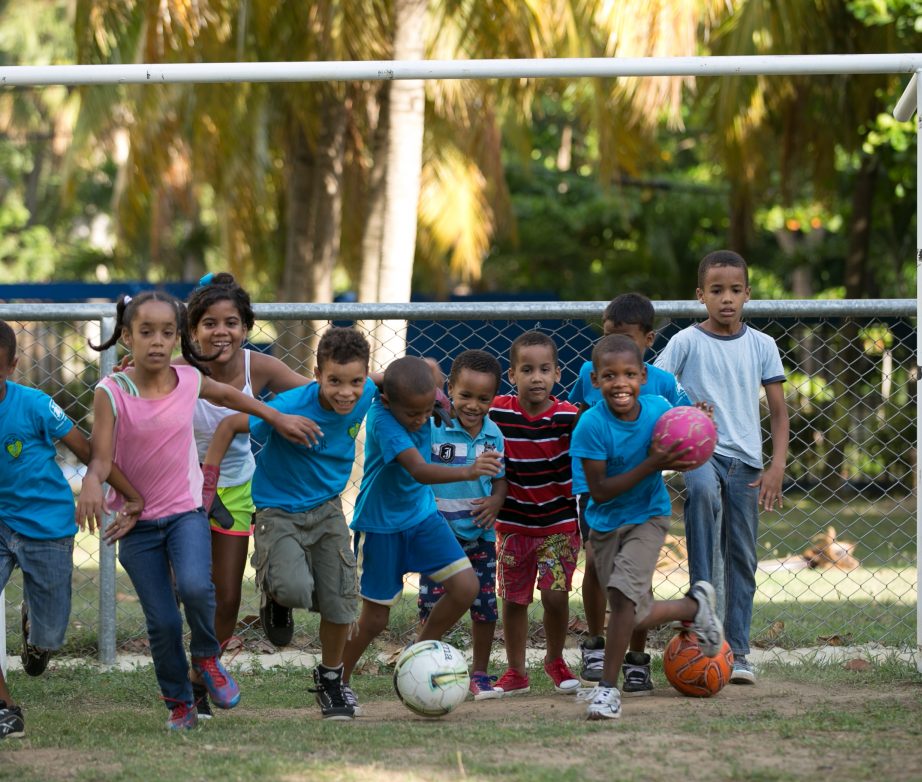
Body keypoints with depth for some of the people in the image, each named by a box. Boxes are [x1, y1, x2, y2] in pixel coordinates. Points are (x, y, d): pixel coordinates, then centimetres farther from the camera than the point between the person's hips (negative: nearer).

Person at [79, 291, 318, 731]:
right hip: (137, 522, -1)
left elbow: (226, 396, 19)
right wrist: (92, 482, -41)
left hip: (185, 513, 1)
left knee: (195, 586, -26)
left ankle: (206, 658, 4)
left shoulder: (189, 380, -4)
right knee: (162, 621, -3)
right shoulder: (112, 393, -13)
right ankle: (179, 704, 21)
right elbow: (101, 457, -19)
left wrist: (279, 419, 24)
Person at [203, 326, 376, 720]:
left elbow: (379, 380, 14)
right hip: (280, 510, -5)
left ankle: (330, 680, 30)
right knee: (295, 590, -27)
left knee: (339, 600, 4)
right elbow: (230, 425, -18)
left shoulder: (365, 395, -13)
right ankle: (274, 593, 12)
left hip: (327, 509, 5)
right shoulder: (292, 407, -29)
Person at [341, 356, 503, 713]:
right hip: (380, 524, -6)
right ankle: (338, 681, 25)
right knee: (376, 617, 2)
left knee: (465, 587, -7)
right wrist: (468, 472, -57)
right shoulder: (382, 419, -32)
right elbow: (419, 470, -44)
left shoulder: (417, 402, -13)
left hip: (421, 513, 6)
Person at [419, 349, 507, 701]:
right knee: (432, 607, -2)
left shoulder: (493, 434, 1)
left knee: (485, 606, 8)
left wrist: (495, 501, -9)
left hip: (479, 533, 4)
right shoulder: (433, 427, -12)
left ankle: (480, 674, 22)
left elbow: (500, 478, 9)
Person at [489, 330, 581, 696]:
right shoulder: (497, 412, -9)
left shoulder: (568, 415, -12)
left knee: (555, 594, -7)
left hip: (560, 523, -1)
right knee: (513, 599, 7)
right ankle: (515, 671, 23)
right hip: (513, 524, 1)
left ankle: (555, 660, 19)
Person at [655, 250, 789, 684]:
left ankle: (737, 651, 11)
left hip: (746, 459, 3)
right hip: (700, 451, -3)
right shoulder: (687, 342, -1)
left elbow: (779, 411, 8)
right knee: (703, 491, -37)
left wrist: (776, 466, -2)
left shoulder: (761, 345, 6)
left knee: (742, 558, 4)